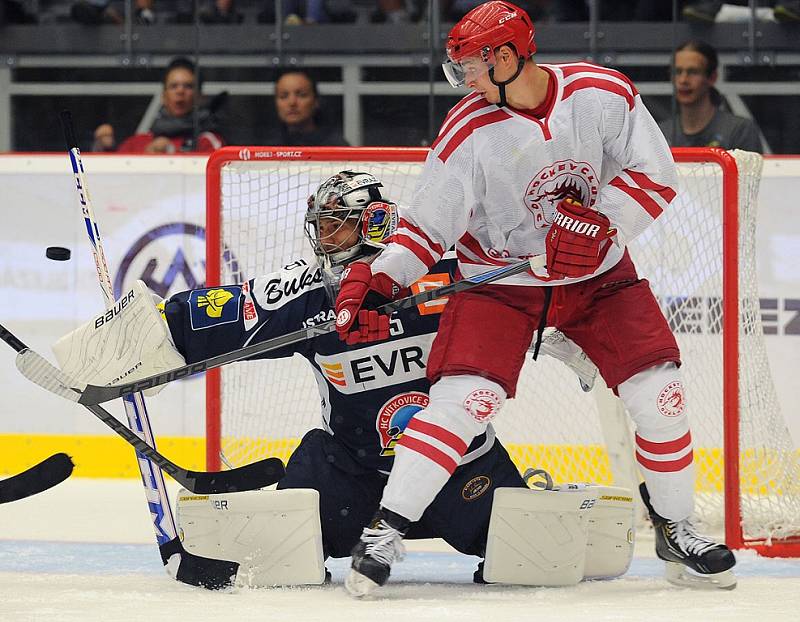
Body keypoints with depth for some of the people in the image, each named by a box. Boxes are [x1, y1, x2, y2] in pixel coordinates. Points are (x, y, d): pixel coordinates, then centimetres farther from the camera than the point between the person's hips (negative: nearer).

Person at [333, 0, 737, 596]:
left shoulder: (604, 94, -15)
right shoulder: (468, 132, -16)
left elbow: (655, 174, -9)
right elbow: (427, 227, -11)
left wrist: (601, 223, -24)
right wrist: (378, 280, -25)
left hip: (599, 273, 2)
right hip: (499, 279, -2)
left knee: (659, 394, -7)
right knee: (465, 398, -20)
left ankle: (675, 530, 14)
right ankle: (383, 533, -13)